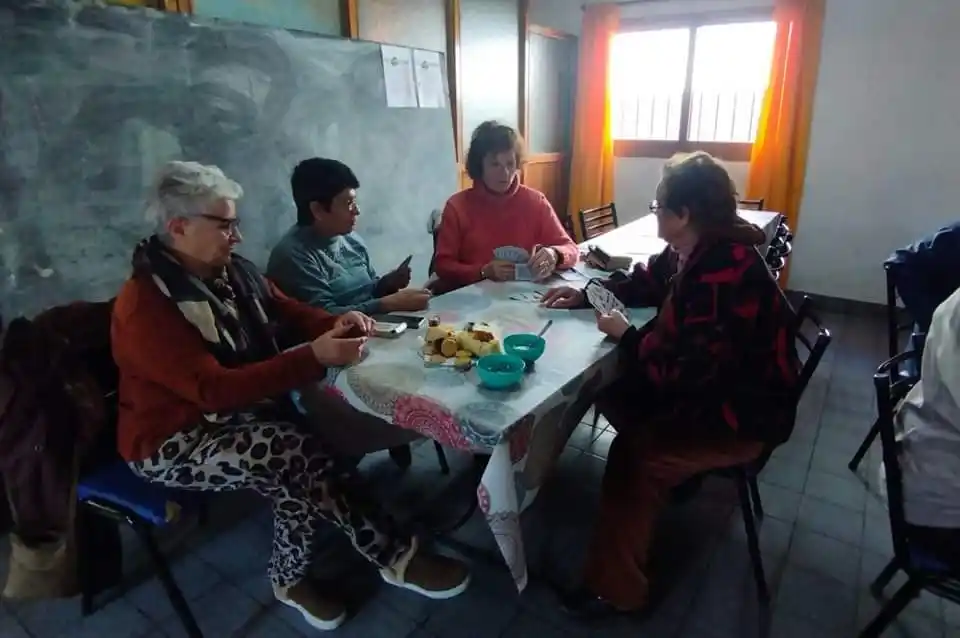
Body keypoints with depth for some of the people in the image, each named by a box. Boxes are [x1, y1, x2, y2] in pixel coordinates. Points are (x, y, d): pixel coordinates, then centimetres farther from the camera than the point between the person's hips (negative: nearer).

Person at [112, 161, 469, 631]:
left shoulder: (231, 272, 2)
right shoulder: (144, 306, -22)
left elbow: (291, 313, 11)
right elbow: (214, 389, -30)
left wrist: (338, 323, -12)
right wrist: (314, 357, -35)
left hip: (239, 413, 7)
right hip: (174, 441, -7)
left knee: (297, 466, -23)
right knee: (300, 456, -28)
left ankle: (292, 578, -1)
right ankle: (396, 557, -13)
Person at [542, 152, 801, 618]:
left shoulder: (724, 275, -33)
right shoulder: (700, 250, -1)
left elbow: (683, 371, -32)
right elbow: (646, 282, 16)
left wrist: (625, 336, -18)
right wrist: (585, 294, 6)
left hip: (745, 412, -10)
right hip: (713, 384, 10)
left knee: (634, 455, -22)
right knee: (612, 390, 7)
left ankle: (615, 589, -4)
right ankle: (668, 472, 29)